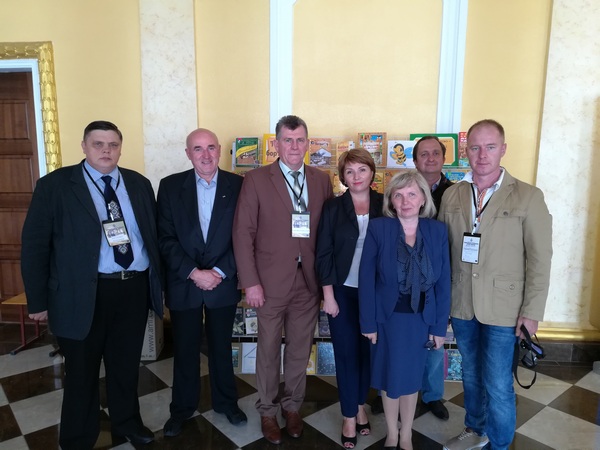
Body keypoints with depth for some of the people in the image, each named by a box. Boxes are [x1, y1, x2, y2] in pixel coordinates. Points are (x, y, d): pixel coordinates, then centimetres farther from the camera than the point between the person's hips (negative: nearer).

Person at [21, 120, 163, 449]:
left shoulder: (139, 184, 7)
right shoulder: (55, 185, -5)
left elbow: (154, 235, 10)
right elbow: (34, 245, -5)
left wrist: (159, 281, 7)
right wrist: (38, 300, -6)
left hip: (135, 288, 4)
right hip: (83, 294, -3)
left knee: (126, 365, 20)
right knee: (82, 372, 14)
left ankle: (127, 422, 43)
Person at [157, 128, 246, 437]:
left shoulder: (238, 185, -4)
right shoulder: (170, 186, -3)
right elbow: (165, 238, -7)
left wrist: (220, 272, -13)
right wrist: (193, 273, -15)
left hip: (224, 282, 0)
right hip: (183, 284, 0)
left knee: (221, 346, 17)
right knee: (185, 350, 14)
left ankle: (226, 401, 38)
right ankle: (182, 407, 36)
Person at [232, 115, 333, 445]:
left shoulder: (321, 180, 5)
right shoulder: (256, 179, -5)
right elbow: (243, 233, -7)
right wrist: (250, 282, -11)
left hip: (309, 281, 3)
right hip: (271, 281, -2)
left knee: (300, 350, 16)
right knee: (269, 351, 13)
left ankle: (292, 406, 38)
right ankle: (267, 411, 35)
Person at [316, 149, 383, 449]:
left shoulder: (384, 204, 0)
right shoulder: (333, 207, -3)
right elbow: (323, 253, -4)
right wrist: (328, 295, -8)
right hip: (343, 291, -1)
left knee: (368, 351, 13)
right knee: (346, 353, 6)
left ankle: (360, 405, 36)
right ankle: (349, 417, 23)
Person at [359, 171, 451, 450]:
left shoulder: (438, 231, -6)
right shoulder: (378, 228, -12)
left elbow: (443, 283, -2)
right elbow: (366, 279, -10)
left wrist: (439, 326, -3)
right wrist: (368, 322, -10)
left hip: (421, 318, 2)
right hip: (388, 317, -1)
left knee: (411, 377, 16)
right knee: (390, 377, 13)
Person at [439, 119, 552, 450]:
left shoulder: (528, 197, -7)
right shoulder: (451, 196, 2)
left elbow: (539, 259, -7)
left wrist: (532, 311, -9)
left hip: (502, 309, -3)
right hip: (461, 305, 3)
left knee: (498, 385, 6)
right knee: (471, 375, 20)